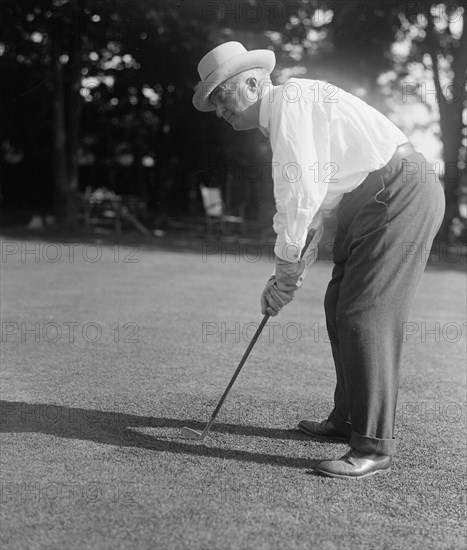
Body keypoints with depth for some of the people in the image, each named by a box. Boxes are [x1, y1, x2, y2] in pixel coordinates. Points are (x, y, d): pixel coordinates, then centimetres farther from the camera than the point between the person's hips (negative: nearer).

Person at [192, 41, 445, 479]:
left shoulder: (290, 100, -12)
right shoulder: (279, 121, 19)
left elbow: (303, 191, -20)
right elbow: (305, 201, 21)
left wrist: (286, 262, -9)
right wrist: (289, 272, 16)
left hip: (400, 193, -10)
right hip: (367, 204, 10)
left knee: (365, 314, -12)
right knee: (340, 309, 13)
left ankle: (374, 447, -4)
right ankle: (347, 421, 26)